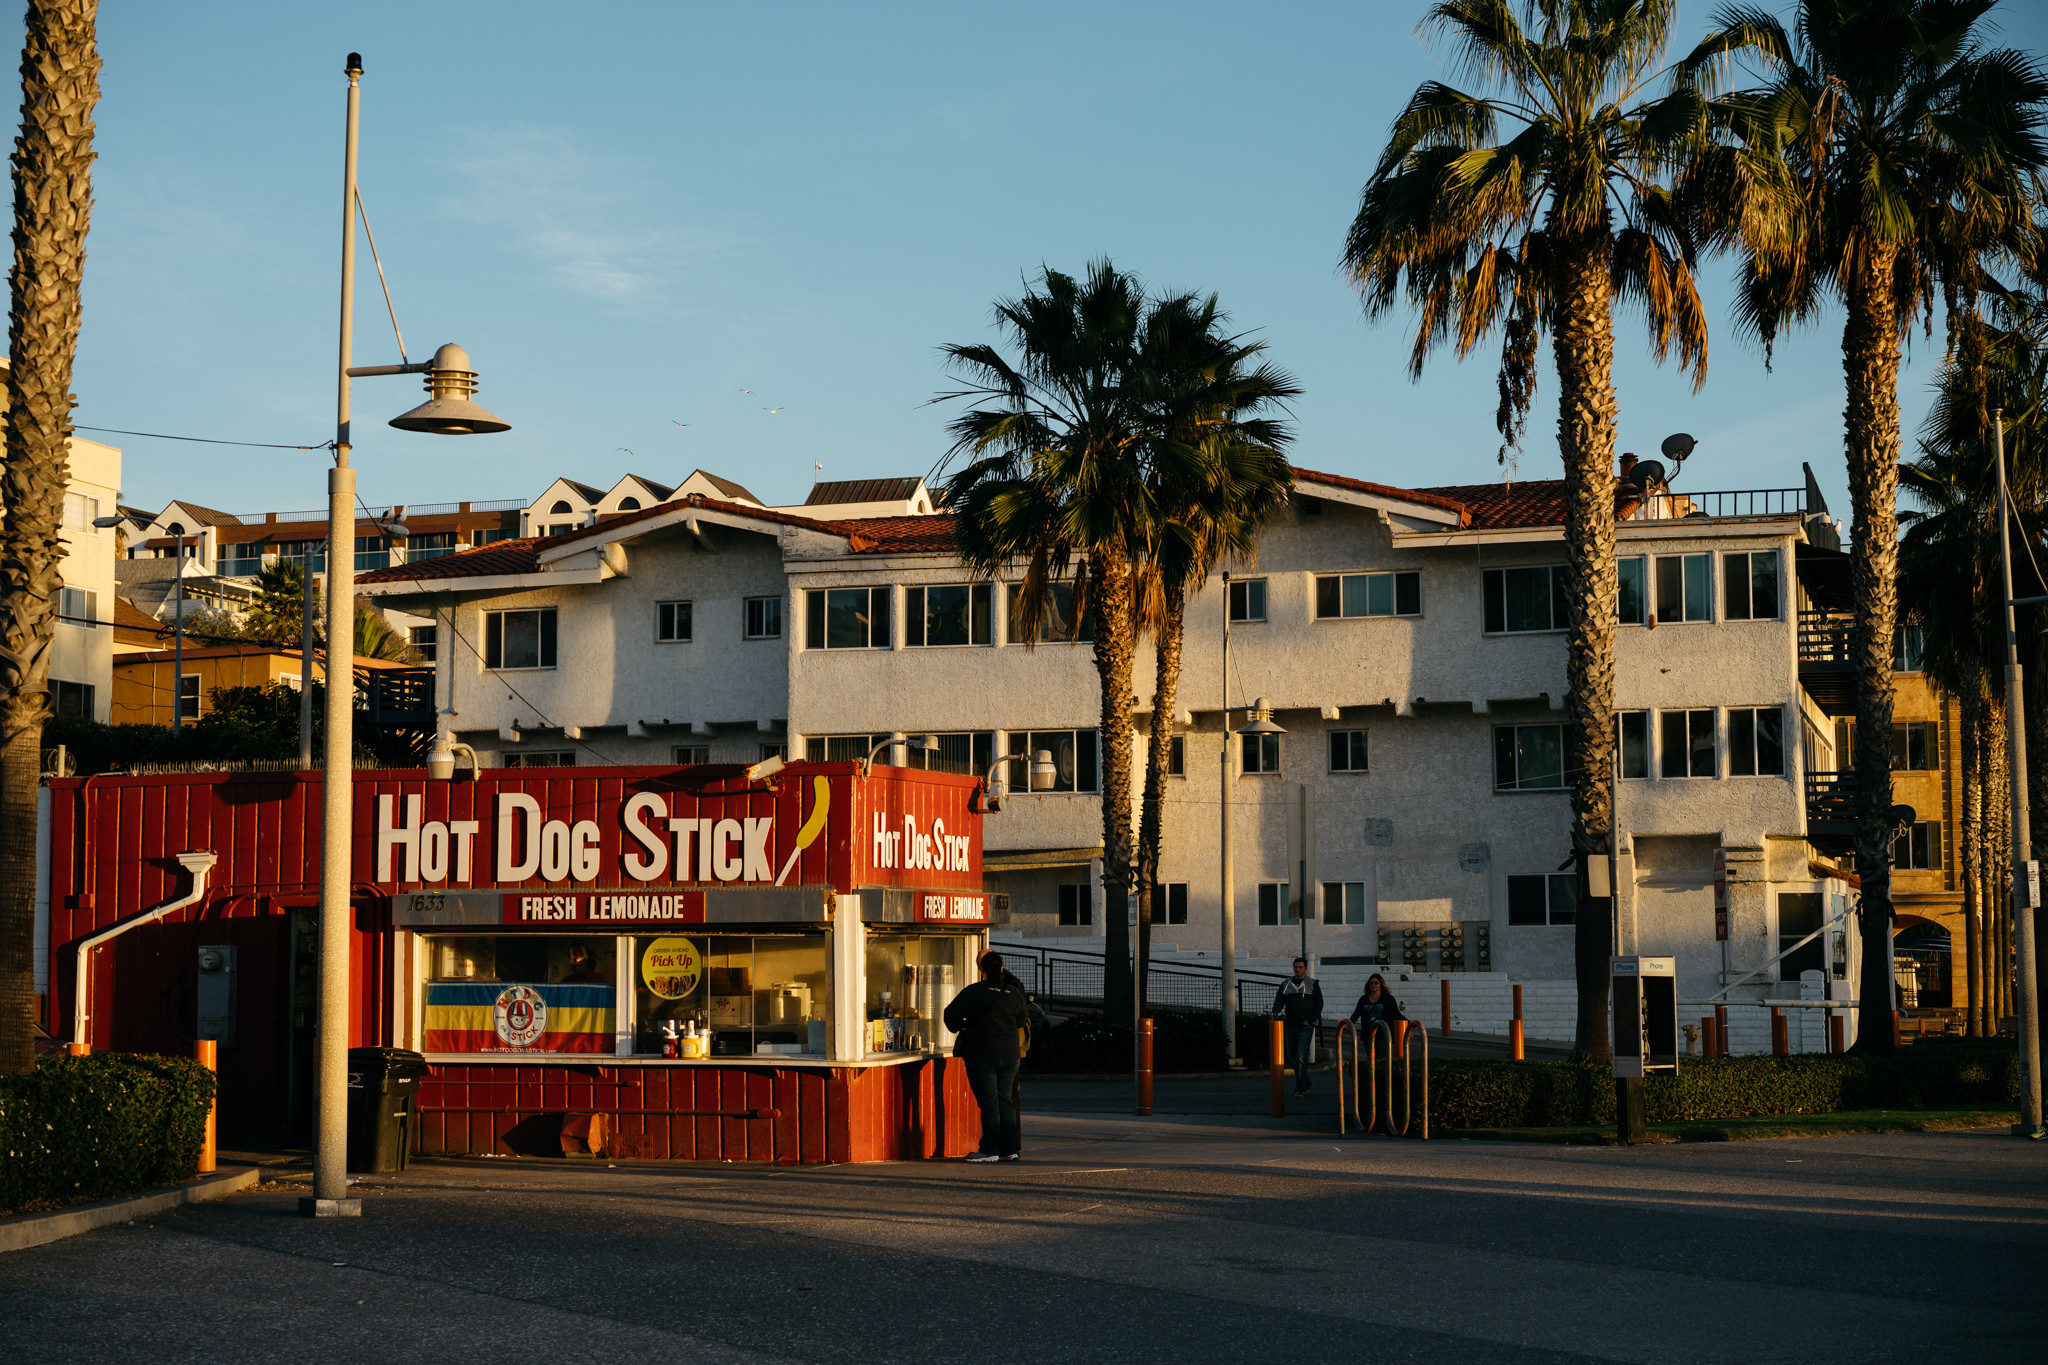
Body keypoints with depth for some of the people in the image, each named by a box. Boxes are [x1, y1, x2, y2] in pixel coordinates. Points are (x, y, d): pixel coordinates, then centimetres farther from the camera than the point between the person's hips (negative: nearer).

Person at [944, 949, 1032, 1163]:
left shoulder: (974, 992, -8)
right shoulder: (1014, 992, 2)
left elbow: (951, 1014, -6)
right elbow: (1022, 1020, 14)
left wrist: (959, 1027, 13)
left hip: (982, 1055, -4)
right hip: (1010, 1055, 4)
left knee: (988, 1101, -3)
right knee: (1006, 1100, 11)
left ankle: (990, 1149, -5)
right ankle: (1009, 1148, 11)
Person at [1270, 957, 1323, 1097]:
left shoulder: (1312, 984, 0)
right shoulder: (1286, 984, 9)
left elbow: (1319, 1004, 0)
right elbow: (1279, 1001, 0)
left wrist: (1310, 1020, -12)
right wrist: (1275, 1012, -21)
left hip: (1306, 1026, -5)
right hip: (1291, 1026, 5)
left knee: (1301, 1057, -13)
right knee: (1292, 1056, 10)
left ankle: (1300, 1089, -11)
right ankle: (1307, 1083, 29)